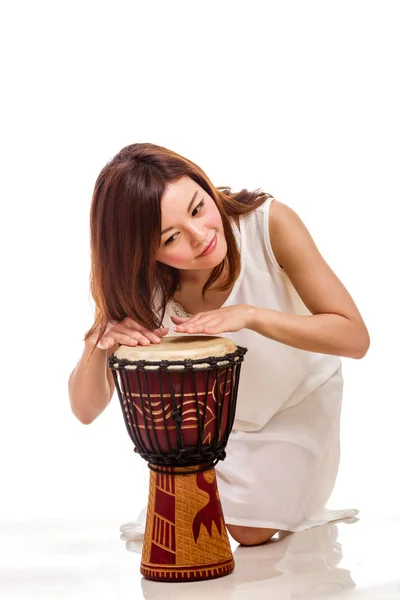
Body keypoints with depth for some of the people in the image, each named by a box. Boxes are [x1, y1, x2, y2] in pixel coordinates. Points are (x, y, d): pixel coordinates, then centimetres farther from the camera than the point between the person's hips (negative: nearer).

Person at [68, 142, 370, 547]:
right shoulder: (140, 286, -28)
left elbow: (355, 338, -32)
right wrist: (98, 343, -45)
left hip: (299, 397, -1)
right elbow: (86, 410, -23)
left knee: (252, 532, -5)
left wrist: (249, 315, -46)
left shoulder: (270, 223, -34)